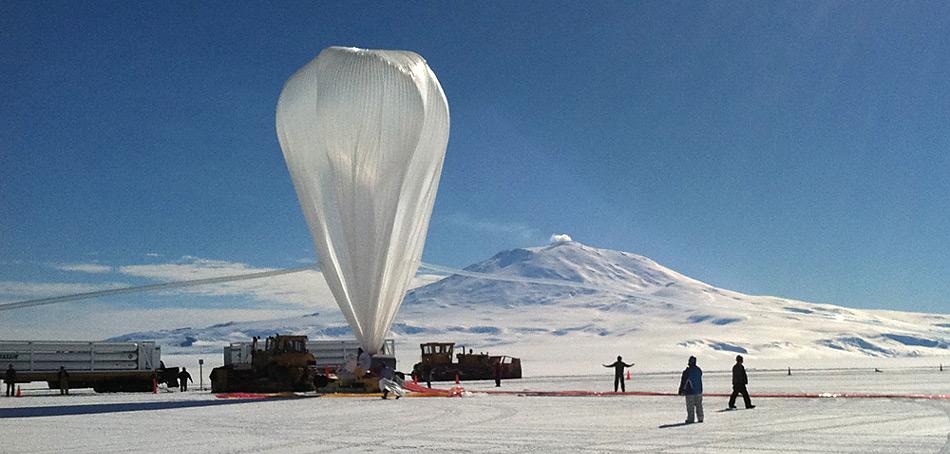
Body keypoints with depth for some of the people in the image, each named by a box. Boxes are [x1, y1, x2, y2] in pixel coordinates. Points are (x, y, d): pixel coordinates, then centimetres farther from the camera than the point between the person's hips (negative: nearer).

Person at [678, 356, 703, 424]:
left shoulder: (687, 372, -17)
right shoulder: (699, 370, 1)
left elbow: (683, 382, -11)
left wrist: (681, 391, -2)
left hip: (690, 392, -6)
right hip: (699, 391, 6)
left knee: (690, 407, 2)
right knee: (699, 405, 15)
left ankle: (690, 419, 5)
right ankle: (700, 418, 19)